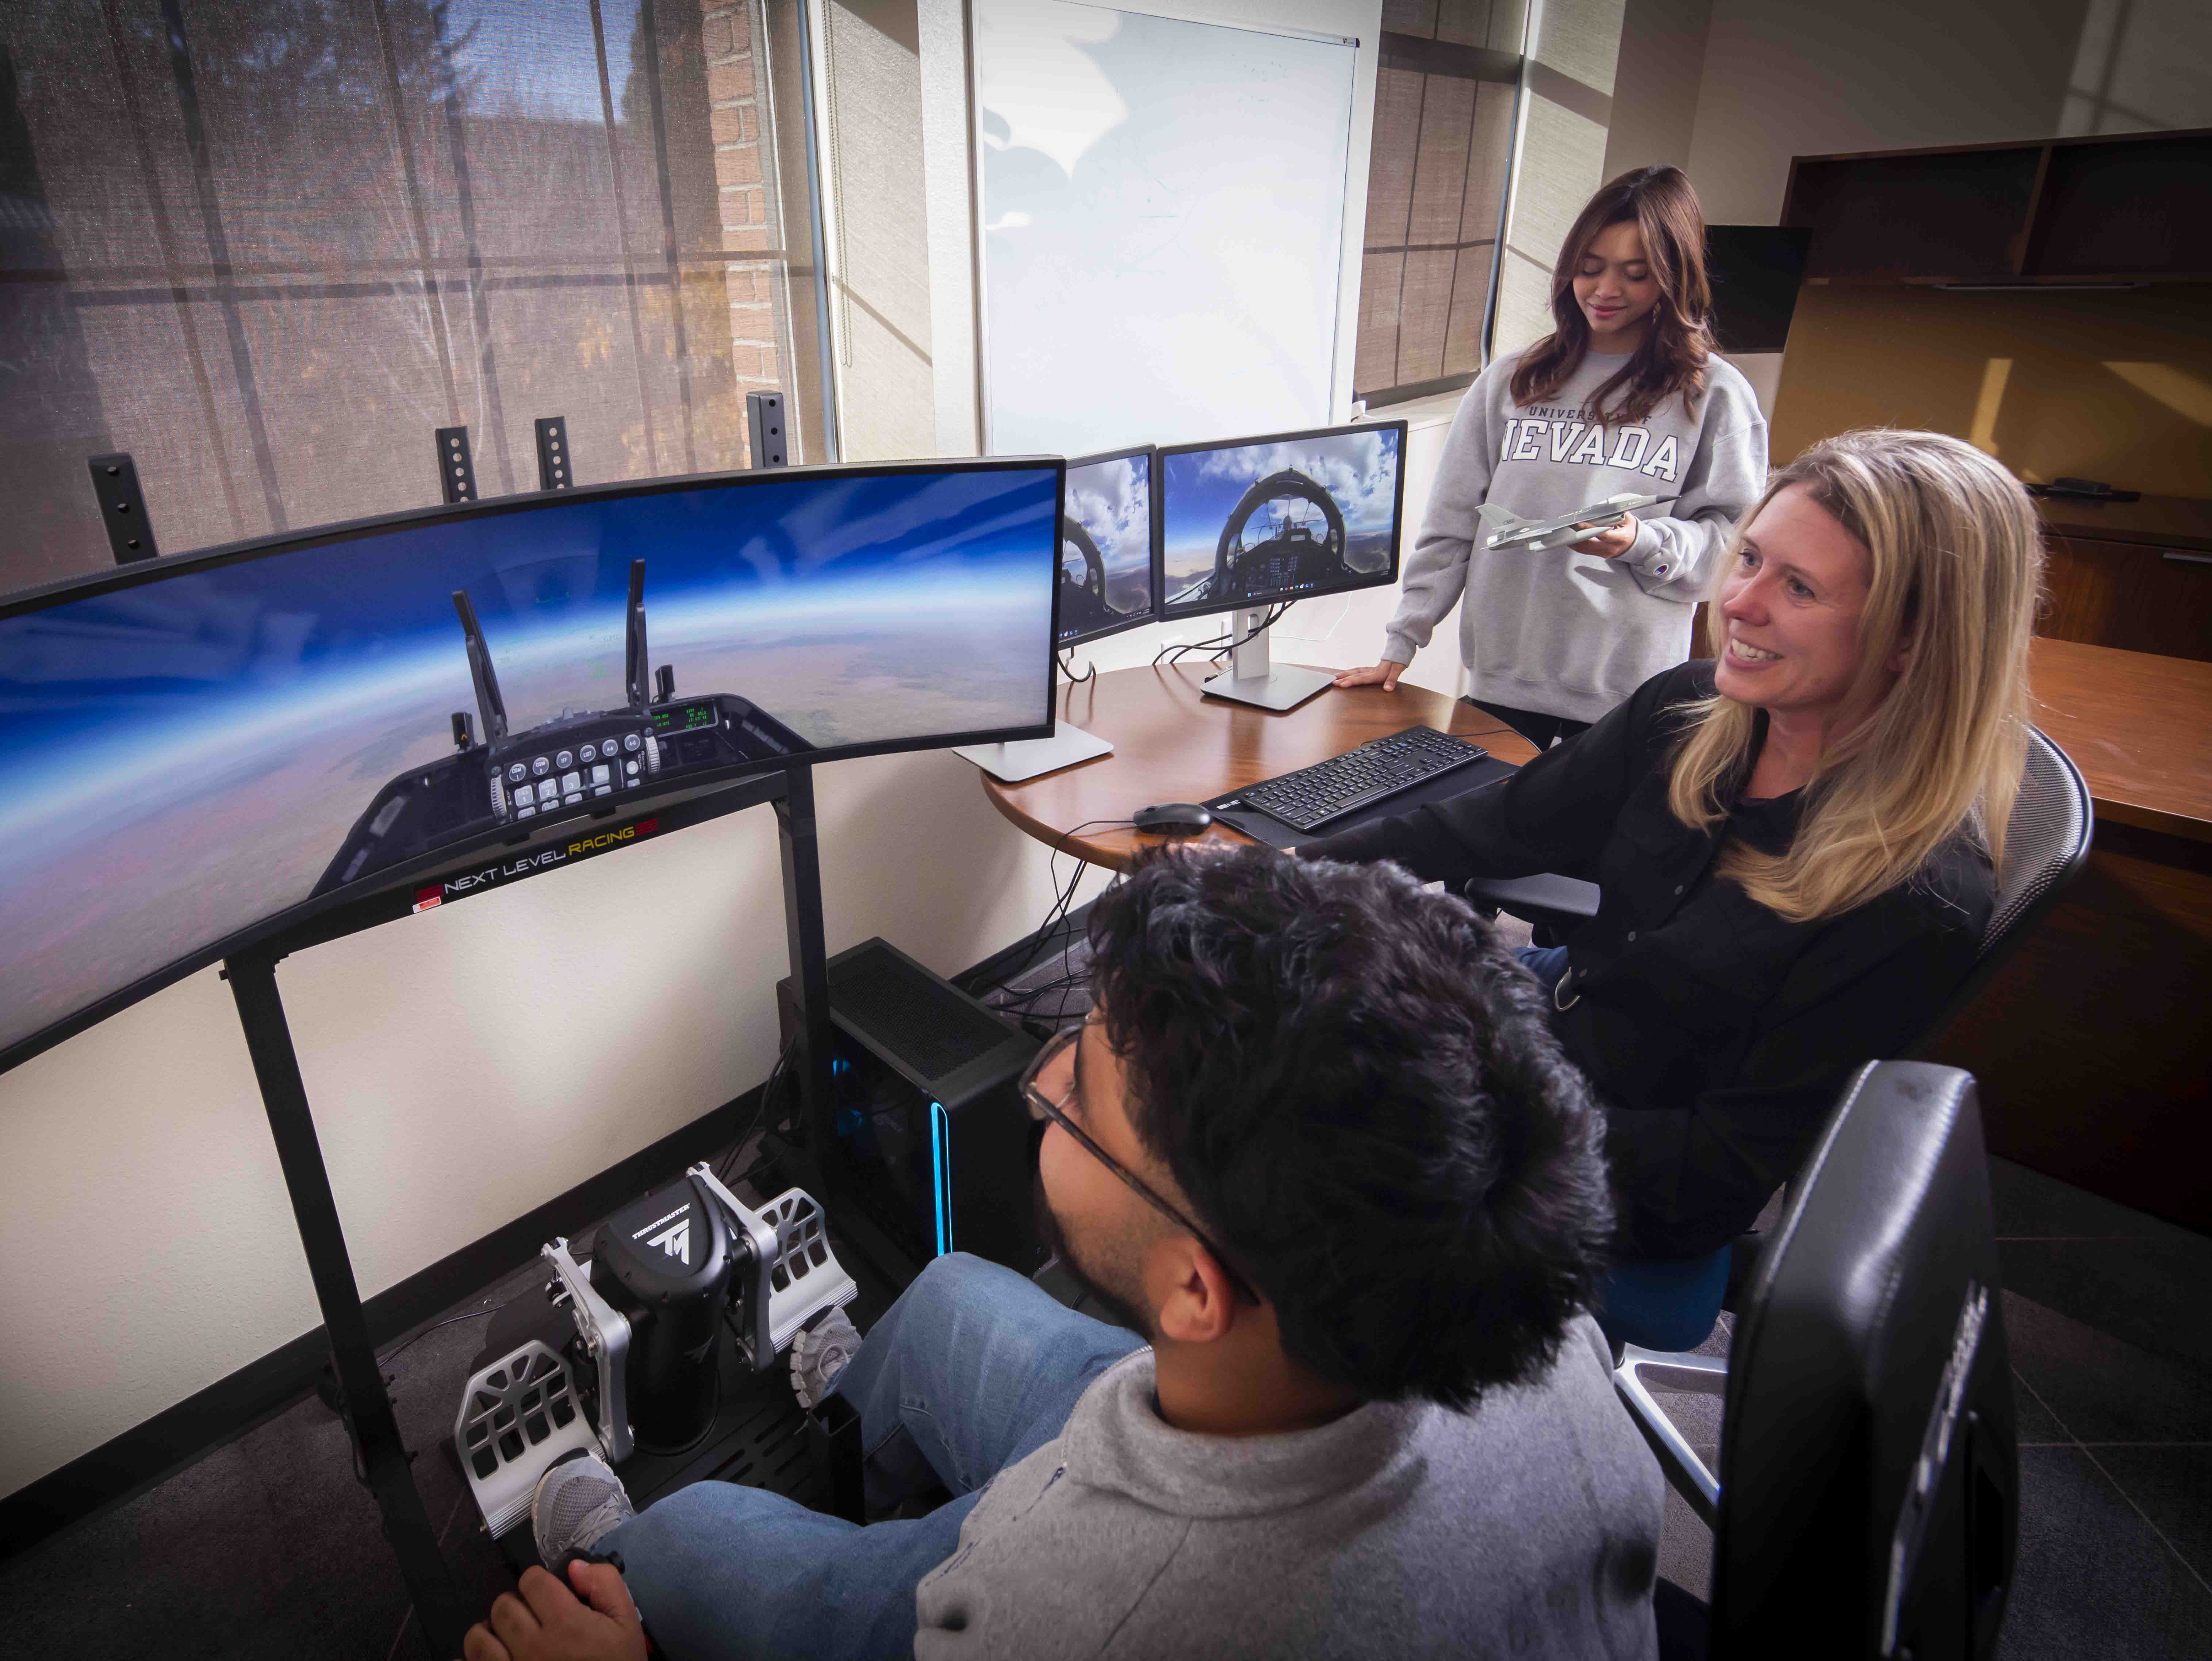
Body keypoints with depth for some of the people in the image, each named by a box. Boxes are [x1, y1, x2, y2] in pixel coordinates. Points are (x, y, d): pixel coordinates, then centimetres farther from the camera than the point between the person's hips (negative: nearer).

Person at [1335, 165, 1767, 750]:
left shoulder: (1715, 396, 4)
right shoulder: (1510, 381, 10)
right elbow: (1451, 525, 9)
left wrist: (1641, 543, -18)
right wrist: (1401, 645, 4)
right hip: (1502, 682, 2)